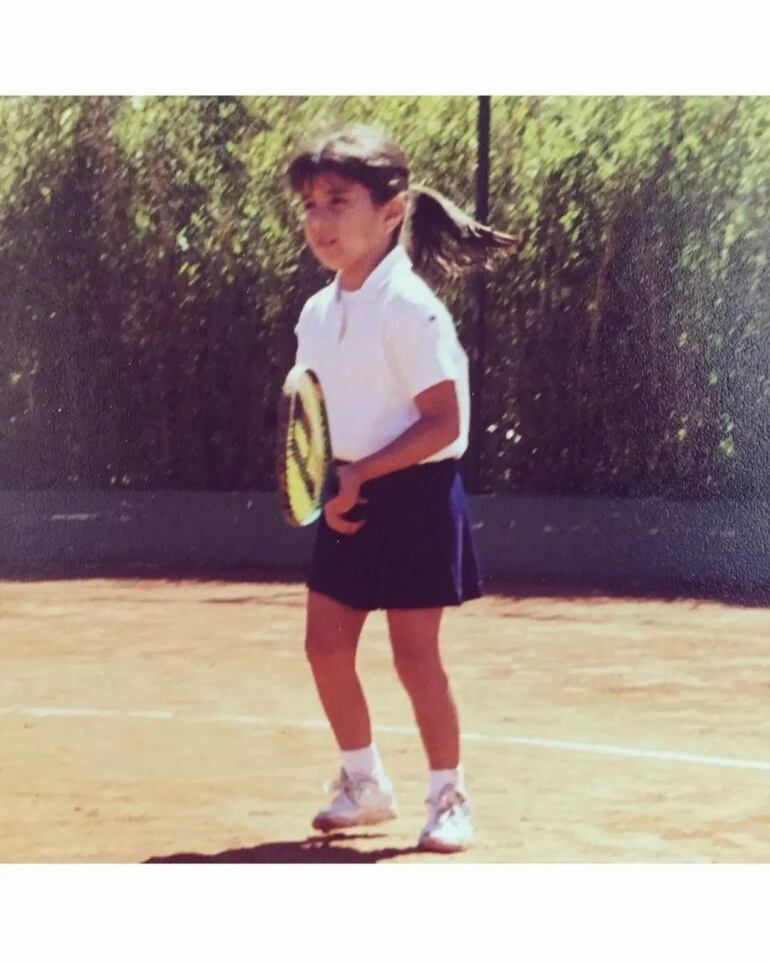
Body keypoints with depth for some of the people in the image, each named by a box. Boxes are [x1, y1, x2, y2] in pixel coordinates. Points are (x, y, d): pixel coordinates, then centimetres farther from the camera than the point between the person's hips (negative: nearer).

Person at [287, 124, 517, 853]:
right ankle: (364, 784, 25)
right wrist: (329, 485, -4)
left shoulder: (408, 307, -16)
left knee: (414, 654, -2)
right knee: (325, 644, 8)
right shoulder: (318, 314, 7)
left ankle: (449, 797, 13)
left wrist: (360, 474, -21)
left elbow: (443, 422, -19)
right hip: (350, 500, 7)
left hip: (414, 497, -7)